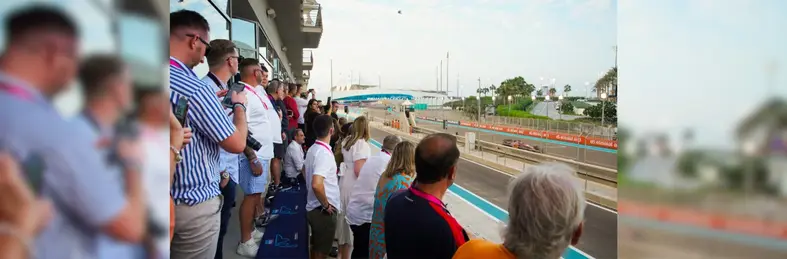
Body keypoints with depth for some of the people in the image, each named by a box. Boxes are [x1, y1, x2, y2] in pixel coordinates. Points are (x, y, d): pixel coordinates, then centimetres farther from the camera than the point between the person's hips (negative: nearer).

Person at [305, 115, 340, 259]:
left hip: (314, 207, 9)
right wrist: (326, 205, -20)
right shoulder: (324, 153, -22)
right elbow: (316, 184, -33)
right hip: (324, 210, -9)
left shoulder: (312, 149, 7)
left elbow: (308, 175, 22)